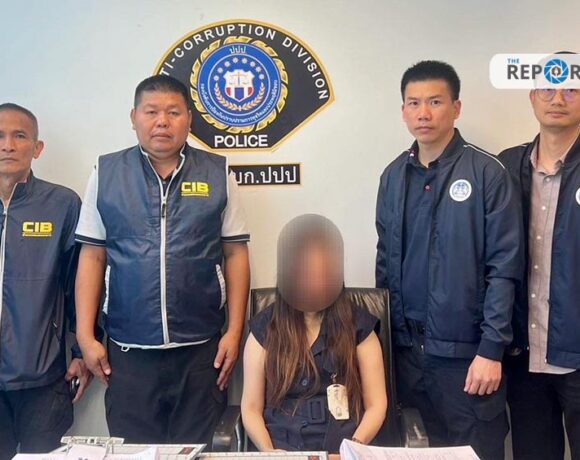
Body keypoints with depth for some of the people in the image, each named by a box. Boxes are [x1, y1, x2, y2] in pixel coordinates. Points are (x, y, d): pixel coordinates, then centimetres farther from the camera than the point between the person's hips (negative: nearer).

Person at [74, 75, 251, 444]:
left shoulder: (218, 174, 1)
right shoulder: (106, 173, 3)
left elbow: (235, 254, 2)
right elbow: (93, 256, 4)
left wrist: (235, 331, -3)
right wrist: (86, 335, 0)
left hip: (201, 348, 0)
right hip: (128, 349, 1)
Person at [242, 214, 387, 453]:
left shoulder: (358, 325, 5)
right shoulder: (264, 328, 6)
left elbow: (376, 405, 5)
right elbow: (251, 408, 6)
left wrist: (354, 448, -11)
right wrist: (269, 451, -11)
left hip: (342, 450, 0)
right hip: (283, 448, 0)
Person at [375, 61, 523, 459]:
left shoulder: (486, 173, -8)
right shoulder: (394, 176, 6)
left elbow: (504, 267, -10)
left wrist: (492, 349, -13)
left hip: (466, 350, -4)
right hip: (406, 347, 4)